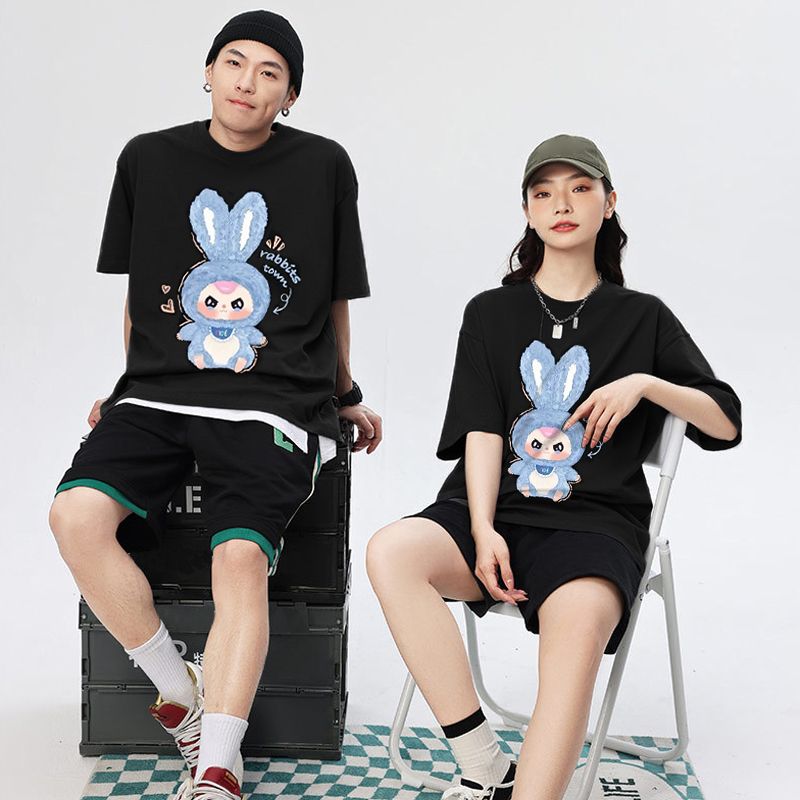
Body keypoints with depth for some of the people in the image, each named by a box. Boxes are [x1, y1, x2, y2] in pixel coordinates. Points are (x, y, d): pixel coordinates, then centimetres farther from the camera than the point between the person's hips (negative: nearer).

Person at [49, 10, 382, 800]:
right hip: (160, 393, 3)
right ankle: (182, 694, -4)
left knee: (241, 556, -25)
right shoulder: (150, 159, 9)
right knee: (77, 512, -22)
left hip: (273, 405, -2)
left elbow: (333, 299, 15)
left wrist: (345, 397, 22)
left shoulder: (323, 167, 5)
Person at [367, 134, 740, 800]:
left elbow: (726, 424, 13)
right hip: (496, 510, 2)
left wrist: (645, 384, -5)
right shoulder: (492, 313, 17)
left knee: (580, 621, -37)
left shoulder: (643, 318, 16)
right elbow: (482, 429, 4)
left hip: (594, 520, -1)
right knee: (392, 552, -31)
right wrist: (483, 533, -12)